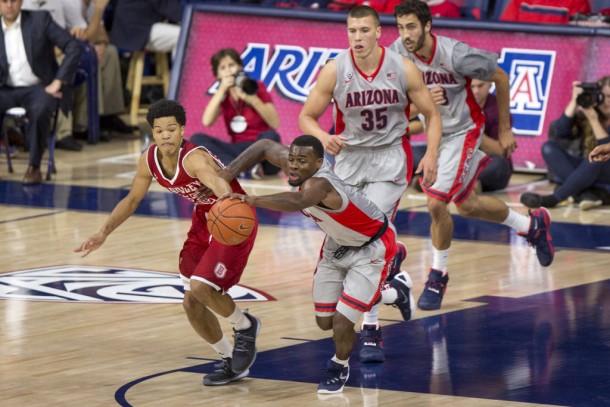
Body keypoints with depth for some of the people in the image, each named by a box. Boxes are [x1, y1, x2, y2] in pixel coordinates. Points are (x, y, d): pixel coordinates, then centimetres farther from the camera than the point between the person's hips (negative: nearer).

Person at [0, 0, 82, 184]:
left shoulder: (40, 20, 0)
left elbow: (74, 48, -5)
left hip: (38, 88, -2)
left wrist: (58, 82, -12)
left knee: (40, 110, -37)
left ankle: (34, 167, -23)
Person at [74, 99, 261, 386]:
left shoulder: (195, 159, -33)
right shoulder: (149, 161, -10)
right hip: (204, 222, 8)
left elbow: (223, 189, -53)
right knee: (191, 303, 7)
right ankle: (231, 363, 28)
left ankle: (245, 326, 6)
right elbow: (132, 200, 8)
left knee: (201, 286, -24)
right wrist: (104, 232, 0)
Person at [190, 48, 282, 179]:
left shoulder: (256, 87, 2)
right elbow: (207, 121, -9)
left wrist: (253, 99, -19)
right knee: (197, 139, -21)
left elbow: (275, 124, -8)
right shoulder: (223, 95, 11)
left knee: (270, 136, -36)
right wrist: (222, 90, -12)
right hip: (238, 150, 3)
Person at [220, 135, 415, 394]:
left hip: (371, 248, -8)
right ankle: (395, 292, 41)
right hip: (338, 244, 8)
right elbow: (264, 146, 0)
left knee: (342, 323, -16)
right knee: (325, 321, 15)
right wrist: (228, 174, -12)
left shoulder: (319, 183, -43)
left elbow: (297, 202, -67)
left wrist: (252, 200, -72)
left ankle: (339, 367, 21)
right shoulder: (291, 161, -20)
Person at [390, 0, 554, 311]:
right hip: (433, 132, 6)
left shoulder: (454, 55, -29)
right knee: (467, 206, 18)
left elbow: (500, 78, -13)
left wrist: (504, 130, -6)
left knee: (436, 203, -15)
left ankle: (438, 276, 5)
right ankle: (532, 225, 41)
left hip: (462, 131, -6)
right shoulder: (398, 52, -16)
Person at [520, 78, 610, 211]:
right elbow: (561, 133, -15)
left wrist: (593, 119, -24)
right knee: (549, 147, -17)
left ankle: (554, 199, -38)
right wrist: (574, 102, -18)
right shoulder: (583, 116, 2)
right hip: (583, 170, 4)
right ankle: (585, 194, -35)